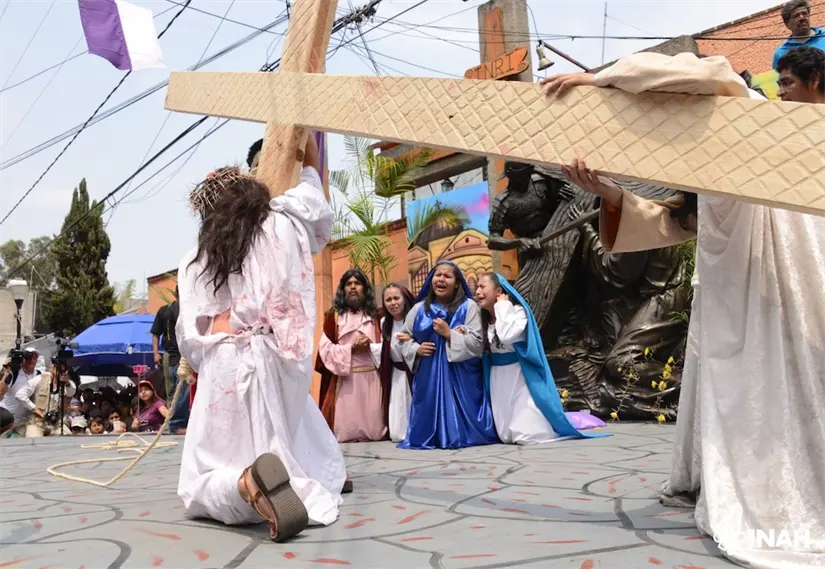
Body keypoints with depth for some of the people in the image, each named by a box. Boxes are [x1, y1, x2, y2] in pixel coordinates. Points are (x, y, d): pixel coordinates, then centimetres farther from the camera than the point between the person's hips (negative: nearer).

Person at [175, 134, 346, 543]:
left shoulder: (194, 259, 14)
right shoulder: (280, 227, 10)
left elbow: (188, 336, 11)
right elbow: (314, 206, 33)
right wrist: (310, 162, 49)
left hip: (219, 369, 1)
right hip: (270, 363, 0)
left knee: (204, 481, 6)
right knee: (308, 458, 14)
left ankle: (243, 482, -30)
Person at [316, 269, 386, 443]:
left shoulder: (374, 316, 13)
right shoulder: (333, 316, 5)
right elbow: (326, 348, -4)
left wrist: (370, 347, -11)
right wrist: (351, 348, -14)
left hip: (371, 377, 2)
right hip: (344, 378, -2)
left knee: (372, 425, 1)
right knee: (345, 429, -4)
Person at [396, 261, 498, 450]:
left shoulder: (468, 307, -2)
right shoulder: (419, 309, 7)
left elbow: (477, 343, -9)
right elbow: (405, 338, 14)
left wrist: (449, 334, -16)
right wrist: (416, 350, -6)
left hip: (460, 375, -2)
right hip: (429, 375, 3)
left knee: (459, 412, -3)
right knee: (429, 414, 4)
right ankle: (429, 438, 21)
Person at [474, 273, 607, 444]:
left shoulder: (518, 311, -14)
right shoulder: (484, 318, 7)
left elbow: (506, 336, -33)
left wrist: (503, 307, -21)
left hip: (521, 377, -7)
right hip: (499, 380, 7)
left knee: (525, 435, -11)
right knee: (506, 436, 6)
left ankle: (569, 419, 16)